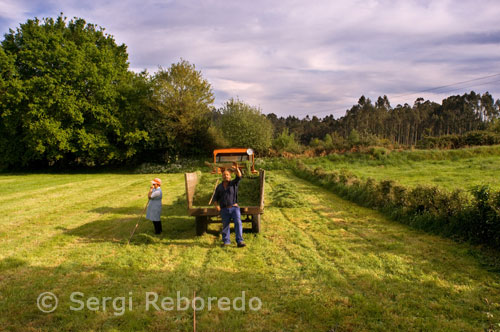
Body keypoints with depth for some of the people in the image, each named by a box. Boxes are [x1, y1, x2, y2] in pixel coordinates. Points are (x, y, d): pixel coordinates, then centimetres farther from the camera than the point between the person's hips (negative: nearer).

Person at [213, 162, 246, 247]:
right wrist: (216, 205, -5)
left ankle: (239, 241, -19)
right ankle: (226, 241, 20)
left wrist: (237, 169, -31)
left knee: (238, 223, -16)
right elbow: (215, 198, 16)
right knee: (225, 225, 6)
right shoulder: (219, 187, 13)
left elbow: (239, 176, -12)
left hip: (234, 208, -2)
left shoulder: (234, 184, 7)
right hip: (224, 209, 2)